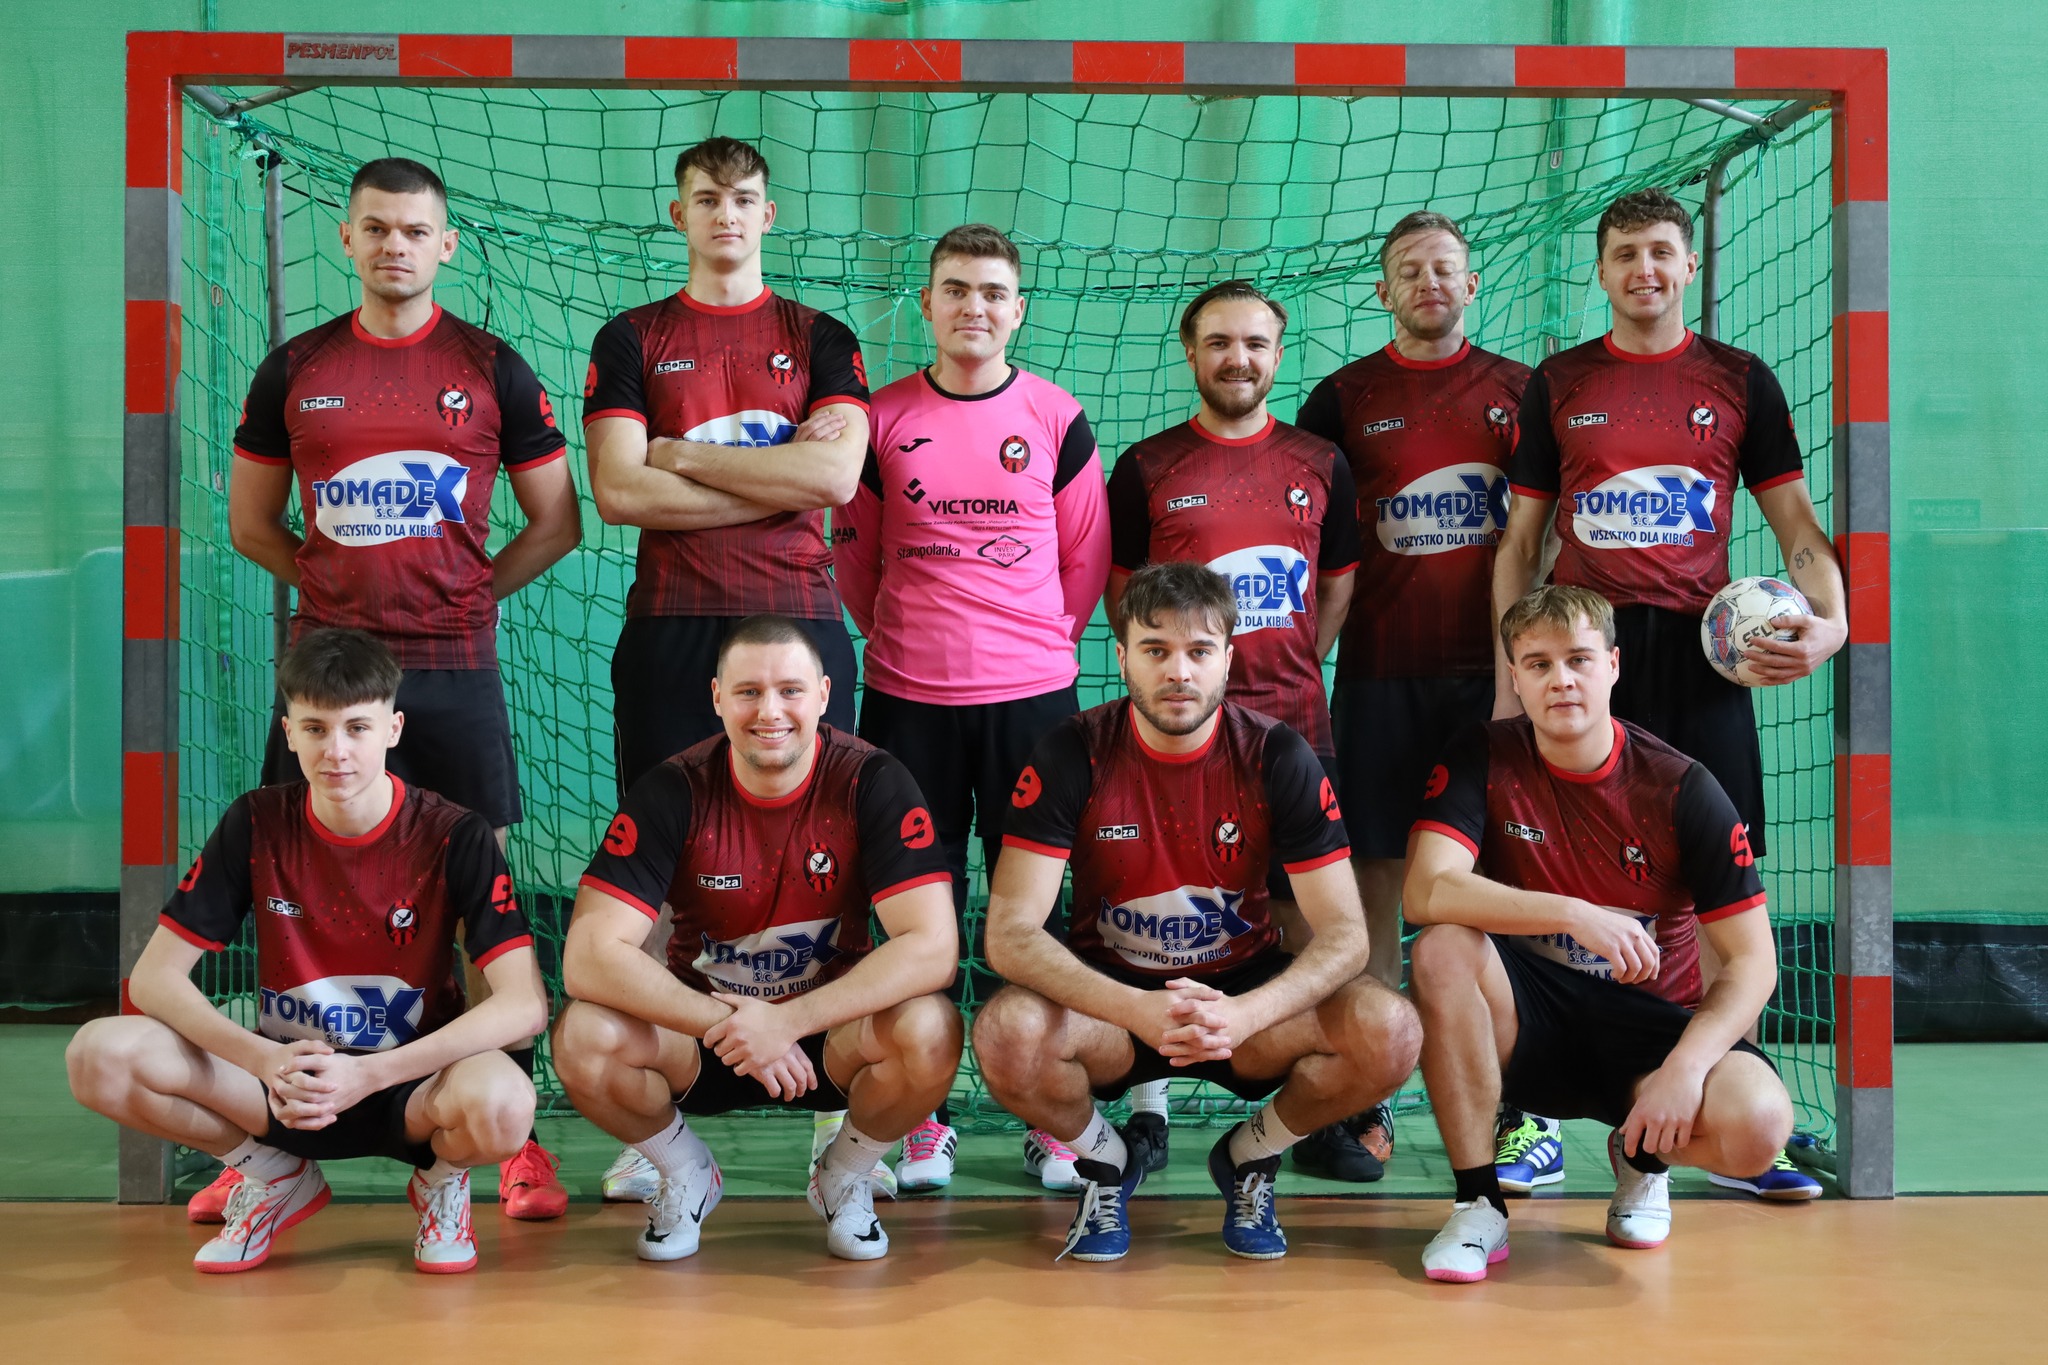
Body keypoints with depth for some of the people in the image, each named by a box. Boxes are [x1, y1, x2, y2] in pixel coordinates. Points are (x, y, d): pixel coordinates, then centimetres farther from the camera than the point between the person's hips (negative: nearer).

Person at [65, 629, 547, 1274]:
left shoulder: (454, 837, -12)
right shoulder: (256, 825, -4)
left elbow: (525, 1003, -21)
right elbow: (154, 975, -6)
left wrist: (369, 1074, -31)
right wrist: (264, 1060, -25)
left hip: (414, 1084, -3)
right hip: (285, 1079, 3)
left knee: (501, 1104, -39)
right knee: (99, 1056, -21)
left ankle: (443, 1176, 1)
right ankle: (276, 1176, 5)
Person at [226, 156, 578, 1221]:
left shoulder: (492, 368, 4)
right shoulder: (294, 368, 9)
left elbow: (557, 523, 9)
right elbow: (251, 524, 17)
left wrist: (469, 591, 2)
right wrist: (343, 578, 8)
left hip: (455, 666, -1)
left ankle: (514, 1141, 8)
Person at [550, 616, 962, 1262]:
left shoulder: (873, 784, -15)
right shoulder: (673, 792, -14)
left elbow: (933, 947, -24)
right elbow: (589, 957, -21)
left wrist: (789, 1020, -32)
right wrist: (726, 1025, -30)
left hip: (830, 1032, 0)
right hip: (700, 1025, 1)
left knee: (930, 1030, -32)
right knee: (583, 1038, -29)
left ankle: (845, 1177, 2)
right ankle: (685, 1172, 5)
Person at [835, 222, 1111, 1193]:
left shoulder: (1058, 420, 4)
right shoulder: (882, 420, 4)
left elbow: (1086, 557, 12)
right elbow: (853, 551, 13)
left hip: (1032, 692, 0)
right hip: (907, 697, 0)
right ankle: (924, 1117, 14)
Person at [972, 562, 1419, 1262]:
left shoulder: (1277, 757, -11)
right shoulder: (1073, 754, -14)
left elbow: (1344, 933, -14)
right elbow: (1010, 934, -20)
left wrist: (1245, 1014, -35)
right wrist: (1138, 1009, -37)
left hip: (1244, 992, 1)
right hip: (1111, 994, -1)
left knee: (1389, 1033, -27)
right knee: (1008, 1034, -34)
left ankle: (1251, 1156, 5)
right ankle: (1106, 1161, 2)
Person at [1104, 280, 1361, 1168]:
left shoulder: (1319, 463, 10)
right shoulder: (1146, 467, 4)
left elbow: (1339, 587, 17)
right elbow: (1121, 594, 8)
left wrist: (1289, 674, 8)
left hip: (1294, 721, 2)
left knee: (1308, 911, 4)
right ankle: (1149, 1107, 10)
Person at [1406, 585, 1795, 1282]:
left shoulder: (1682, 788, -8)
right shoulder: (1483, 759, -7)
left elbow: (1752, 961, -9)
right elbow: (1427, 892, -22)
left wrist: (1684, 1068, -25)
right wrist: (1576, 916, -34)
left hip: (1650, 1021, 0)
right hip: (1526, 1021, 0)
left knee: (1757, 1125, -30)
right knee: (1443, 950, -32)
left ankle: (1642, 1153, 9)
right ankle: (1478, 1205, -19)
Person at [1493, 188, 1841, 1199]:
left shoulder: (1739, 379, 9)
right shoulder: (1557, 383, 10)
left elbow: (1795, 522, 10)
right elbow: (1520, 541, 10)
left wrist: (1828, 621, -9)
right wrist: (1508, 672, 2)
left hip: (1699, 656, 0)